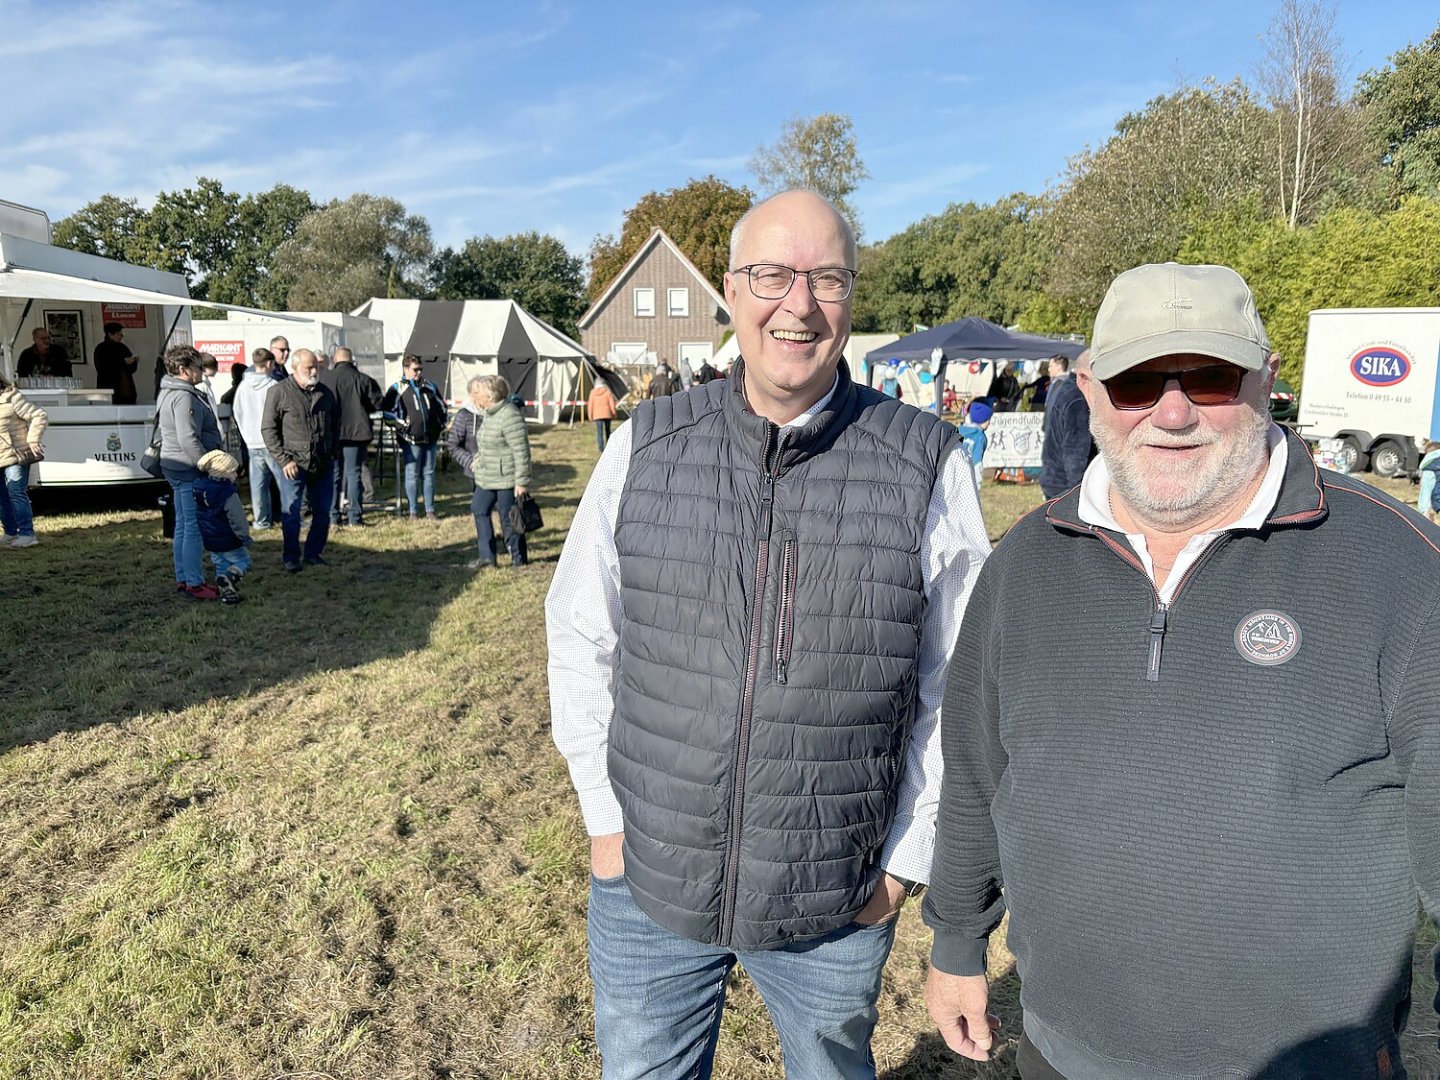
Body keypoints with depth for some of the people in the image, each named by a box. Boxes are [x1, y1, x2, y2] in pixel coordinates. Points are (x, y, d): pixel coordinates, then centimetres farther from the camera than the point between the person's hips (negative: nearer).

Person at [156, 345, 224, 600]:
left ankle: (183, 578, 24)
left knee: (183, 525, 16)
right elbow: (189, 440, -24)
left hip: (176, 467, 11)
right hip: (190, 469, -11)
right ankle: (194, 584, -3)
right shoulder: (184, 397, -17)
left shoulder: (169, 393, 17)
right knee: (194, 527, -7)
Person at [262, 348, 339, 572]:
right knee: (291, 514, -1)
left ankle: (313, 554, 22)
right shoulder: (278, 392, -5)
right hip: (294, 464, -5)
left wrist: (332, 452, 12)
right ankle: (291, 558, 10)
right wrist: (284, 460, -11)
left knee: (322, 513, 9)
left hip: (323, 464, 5)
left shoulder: (325, 393, 10)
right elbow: (268, 429, -5)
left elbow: (335, 425, 22)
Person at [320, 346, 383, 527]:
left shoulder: (324, 378, -4)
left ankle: (332, 515, 11)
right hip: (356, 432, -1)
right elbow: (378, 403, -1)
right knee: (354, 474, 4)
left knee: (333, 475, 10)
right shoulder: (363, 379, -7)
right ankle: (355, 516, 3)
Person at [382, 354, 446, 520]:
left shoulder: (430, 386, 12)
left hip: (430, 438, 4)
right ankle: (413, 511, 7)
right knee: (412, 474, 0)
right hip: (411, 439, -4)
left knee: (429, 473, 9)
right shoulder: (398, 388, -2)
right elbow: (386, 410, -5)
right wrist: (401, 421, -10)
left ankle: (430, 510, 15)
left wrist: (441, 424, 13)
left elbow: (441, 406, 23)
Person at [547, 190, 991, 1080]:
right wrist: (607, 816, 2)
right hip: (646, 883, 2)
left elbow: (958, 687, -3)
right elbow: (581, 635, 3)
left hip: (837, 906, -1)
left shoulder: (929, 466, -10)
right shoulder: (646, 446, -5)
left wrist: (905, 861, -1)